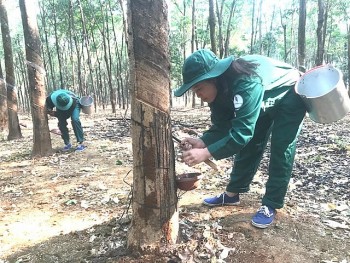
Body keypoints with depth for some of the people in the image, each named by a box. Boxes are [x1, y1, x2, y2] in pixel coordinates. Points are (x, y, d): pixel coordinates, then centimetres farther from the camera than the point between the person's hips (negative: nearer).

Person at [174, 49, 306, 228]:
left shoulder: (247, 84, -43)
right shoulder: (219, 90, -18)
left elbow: (242, 131, -45)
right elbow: (221, 127, -13)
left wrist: (206, 153, -48)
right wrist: (202, 142, -31)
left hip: (289, 95, -7)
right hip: (265, 102, 7)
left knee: (281, 150, -12)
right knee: (250, 146, 5)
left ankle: (270, 205, 0)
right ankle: (232, 194, 15)